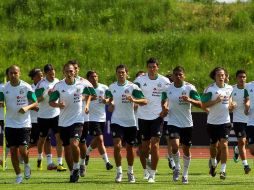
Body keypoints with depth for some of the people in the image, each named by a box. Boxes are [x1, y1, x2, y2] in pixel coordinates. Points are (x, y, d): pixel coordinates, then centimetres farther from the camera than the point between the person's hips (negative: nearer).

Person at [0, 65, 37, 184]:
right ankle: (18, 175, 14)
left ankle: (27, 165, 21)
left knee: (22, 149, -11)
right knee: (13, 150, 2)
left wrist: (27, 107, -21)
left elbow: (35, 103, -1)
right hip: (10, 124, 3)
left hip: (24, 123, -3)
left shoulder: (26, 87, -5)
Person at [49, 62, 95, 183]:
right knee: (67, 148, 8)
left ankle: (76, 167, -2)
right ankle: (72, 172, 24)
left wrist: (87, 104, 8)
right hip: (63, 122, 2)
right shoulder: (58, 86, -5)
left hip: (77, 120, -2)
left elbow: (90, 93, 17)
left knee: (74, 143, -23)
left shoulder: (81, 84, -3)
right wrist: (58, 104, -23)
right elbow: (51, 102, -5)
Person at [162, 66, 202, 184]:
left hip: (187, 124, 0)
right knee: (175, 146, -20)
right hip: (173, 122, 0)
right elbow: (164, 100, 20)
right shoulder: (168, 88, -1)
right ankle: (177, 168, 7)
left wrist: (189, 100, -31)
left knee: (186, 149, 9)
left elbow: (200, 104, -13)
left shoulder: (189, 88, -8)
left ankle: (185, 174, 27)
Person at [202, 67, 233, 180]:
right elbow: (204, 105, -11)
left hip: (225, 121, 1)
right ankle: (213, 164, 40)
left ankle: (223, 170, -7)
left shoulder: (229, 88, 4)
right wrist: (216, 101, -23)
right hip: (212, 122, -1)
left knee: (224, 145, -11)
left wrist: (231, 104, 2)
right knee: (213, 145, 12)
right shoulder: (210, 89, -9)